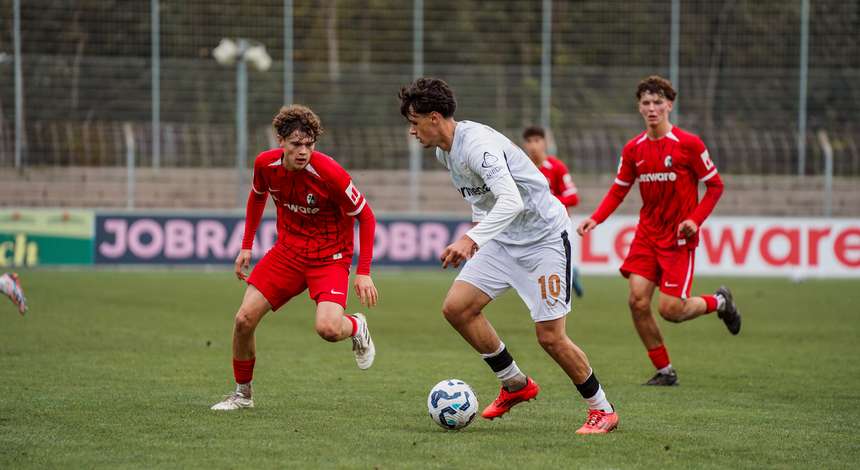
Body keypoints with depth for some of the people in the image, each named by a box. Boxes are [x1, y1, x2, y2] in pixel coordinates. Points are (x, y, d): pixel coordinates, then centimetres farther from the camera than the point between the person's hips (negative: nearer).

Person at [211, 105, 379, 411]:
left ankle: (357, 328, 12)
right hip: (287, 251, 4)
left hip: (330, 257, -4)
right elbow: (257, 196, 15)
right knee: (244, 319, -7)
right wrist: (246, 246, 14)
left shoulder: (329, 173, -25)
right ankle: (242, 393, 17)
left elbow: (365, 217, -13)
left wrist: (363, 272, -16)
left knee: (328, 328, -27)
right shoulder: (266, 164, -10)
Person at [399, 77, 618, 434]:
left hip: (544, 237, -9)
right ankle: (515, 384, 10)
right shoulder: (444, 152, 4)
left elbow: (511, 201, -39)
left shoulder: (477, 144, -26)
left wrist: (472, 239, -45)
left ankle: (602, 410, 8)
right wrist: (477, 233, 18)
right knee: (456, 307, -4)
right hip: (503, 240, 9)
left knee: (550, 336, -10)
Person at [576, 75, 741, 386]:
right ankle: (665, 372, 6)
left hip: (678, 238, -5)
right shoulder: (633, 149, 4)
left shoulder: (688, 144, -10)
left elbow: (715, 186, -4)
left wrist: (695, 220, -17)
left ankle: (719, 302, 21)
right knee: (637, 301, -9)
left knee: (670, 309, -11)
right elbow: (618, 190, 11)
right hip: (647, 235, 5)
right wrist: (595, 219, -5)